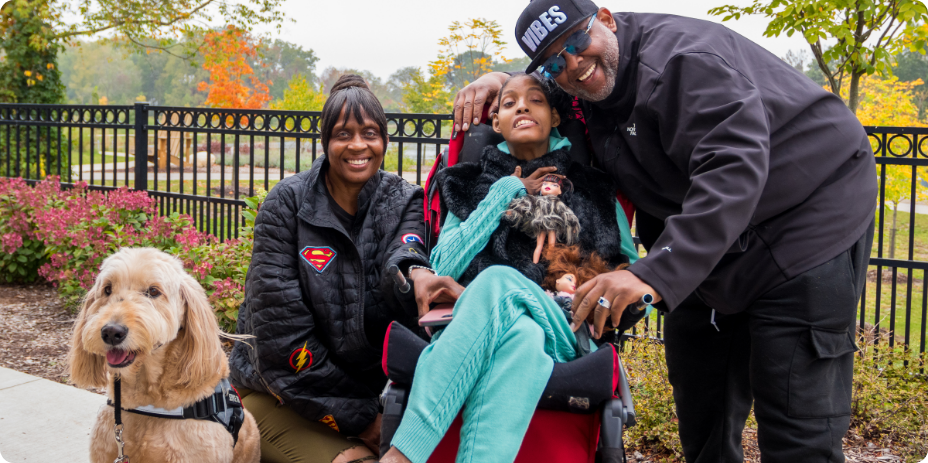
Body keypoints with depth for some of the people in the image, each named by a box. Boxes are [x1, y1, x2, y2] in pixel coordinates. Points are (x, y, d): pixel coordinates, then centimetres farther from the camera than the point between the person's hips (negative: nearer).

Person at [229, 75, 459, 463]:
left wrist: (412, 275, -48)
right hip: (281, 393, -3)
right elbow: (280, 326, -12)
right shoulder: (288, 203, -6)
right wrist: (353, 416, -15)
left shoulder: (404, 202, 3)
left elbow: (404, 256, -21)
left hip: (370, 385, 3)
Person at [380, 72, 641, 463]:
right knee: (518, 335, -38)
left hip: (561, 338, 0)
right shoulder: (471, 186, 22)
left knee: (498, 281, -37)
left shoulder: (593, 191, 21)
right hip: (469, 339, 1)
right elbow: (443, 269, 5)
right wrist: (504, 196, 3)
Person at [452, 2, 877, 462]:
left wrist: (656, 273, -47)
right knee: (702, 423, 15)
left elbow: (735, 169, -38)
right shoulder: (598, 86, 3)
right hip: (710, 251, 9)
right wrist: (502, 81, 3)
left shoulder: (681, 58, -26)